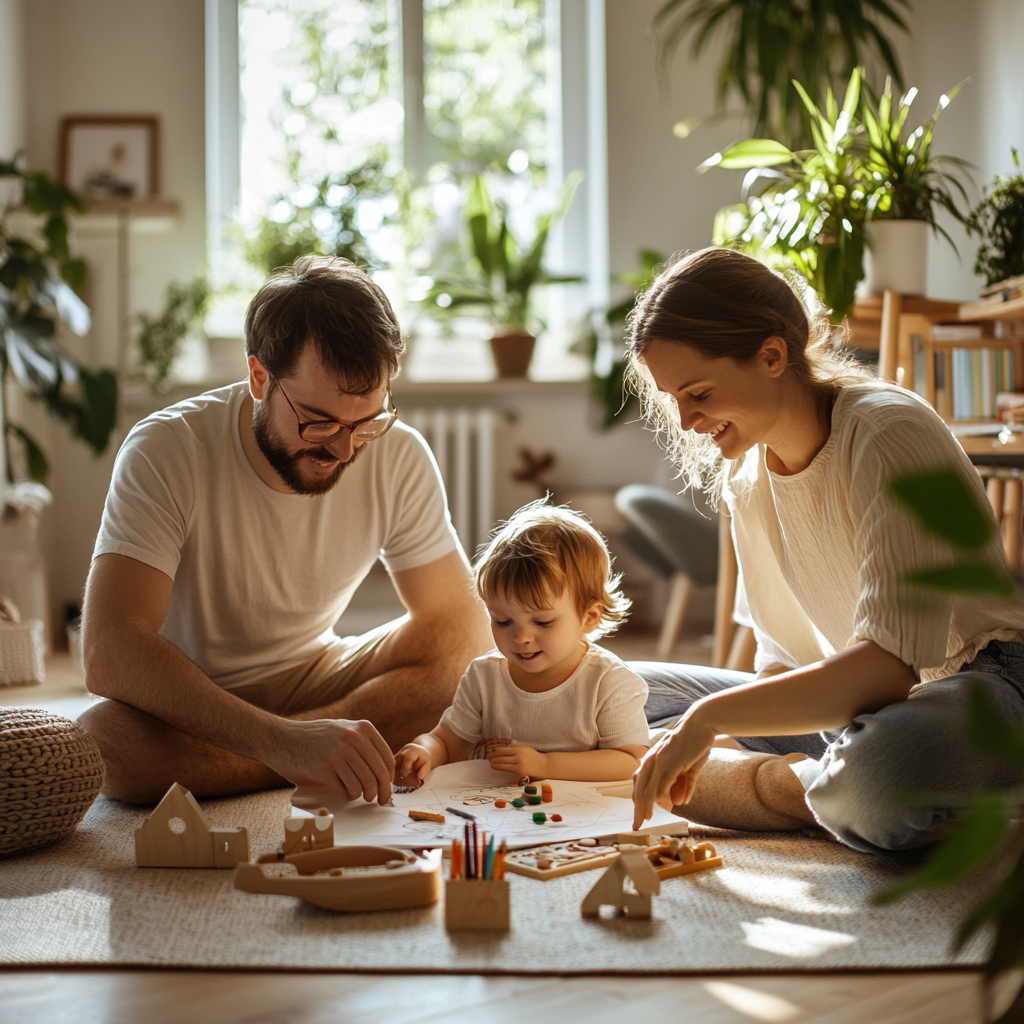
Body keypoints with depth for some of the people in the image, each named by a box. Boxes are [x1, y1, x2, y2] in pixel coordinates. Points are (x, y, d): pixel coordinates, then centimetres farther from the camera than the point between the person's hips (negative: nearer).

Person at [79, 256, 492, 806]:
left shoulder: (399, 456, -13)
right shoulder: (164, 452, -25)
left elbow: (458, 620, -10)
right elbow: (109, 653, -35)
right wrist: (281, 742, -49)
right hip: (184, 706, -2)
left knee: (470, 672, -23)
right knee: (105, 744, -36)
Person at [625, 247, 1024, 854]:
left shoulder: (890, 435, -20)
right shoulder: (744, 475, 4)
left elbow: (890, 664, -28)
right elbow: (785, 657, 8)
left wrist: (710, 718, -29)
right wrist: (715, 746, -10)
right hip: (843, 707, 8)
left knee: (882, 775, -44)